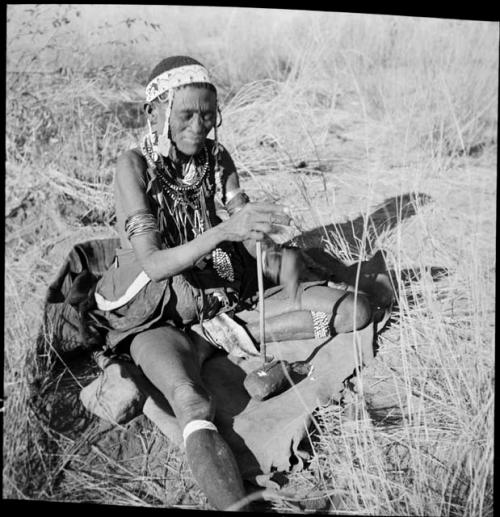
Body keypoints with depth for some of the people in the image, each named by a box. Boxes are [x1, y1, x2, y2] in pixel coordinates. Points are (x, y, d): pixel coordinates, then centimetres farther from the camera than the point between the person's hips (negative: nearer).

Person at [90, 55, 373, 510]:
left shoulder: (216, 157, 2)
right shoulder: (135, 166, -13)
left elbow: (254, 235, 0)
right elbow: (151, 265, -22)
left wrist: (279, 257, -23)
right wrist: (224, 230, -37)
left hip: (228, 299, 5)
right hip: (158, 317, -5)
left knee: (355, 311, -9)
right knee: (193, 404, -38)